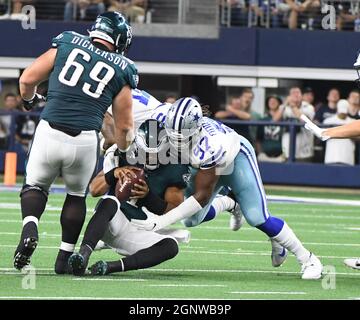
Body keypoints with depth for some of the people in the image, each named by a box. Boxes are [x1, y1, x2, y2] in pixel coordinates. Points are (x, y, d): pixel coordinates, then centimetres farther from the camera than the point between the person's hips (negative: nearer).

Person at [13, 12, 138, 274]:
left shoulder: (66, 45, 7)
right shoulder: (121, 71, 7)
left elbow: (28, 79, 10)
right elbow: (124, 127, 11)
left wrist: (30, 99, 32)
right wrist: (124, 152, 31)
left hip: (50, 132, 0)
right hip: (85, 141, 0)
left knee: (36, 184, 21)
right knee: (76, 194, 24)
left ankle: (30, 228, -8)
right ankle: (66, 256, 22)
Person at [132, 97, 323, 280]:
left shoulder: (208, 147, -46)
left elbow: (202, 196, -40)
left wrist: (161, 221, -44)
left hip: (236, 158, -6)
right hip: (205, 165, 6)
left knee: (258, 219, -16)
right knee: (191, 221, 5)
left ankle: (307, 259, 1)